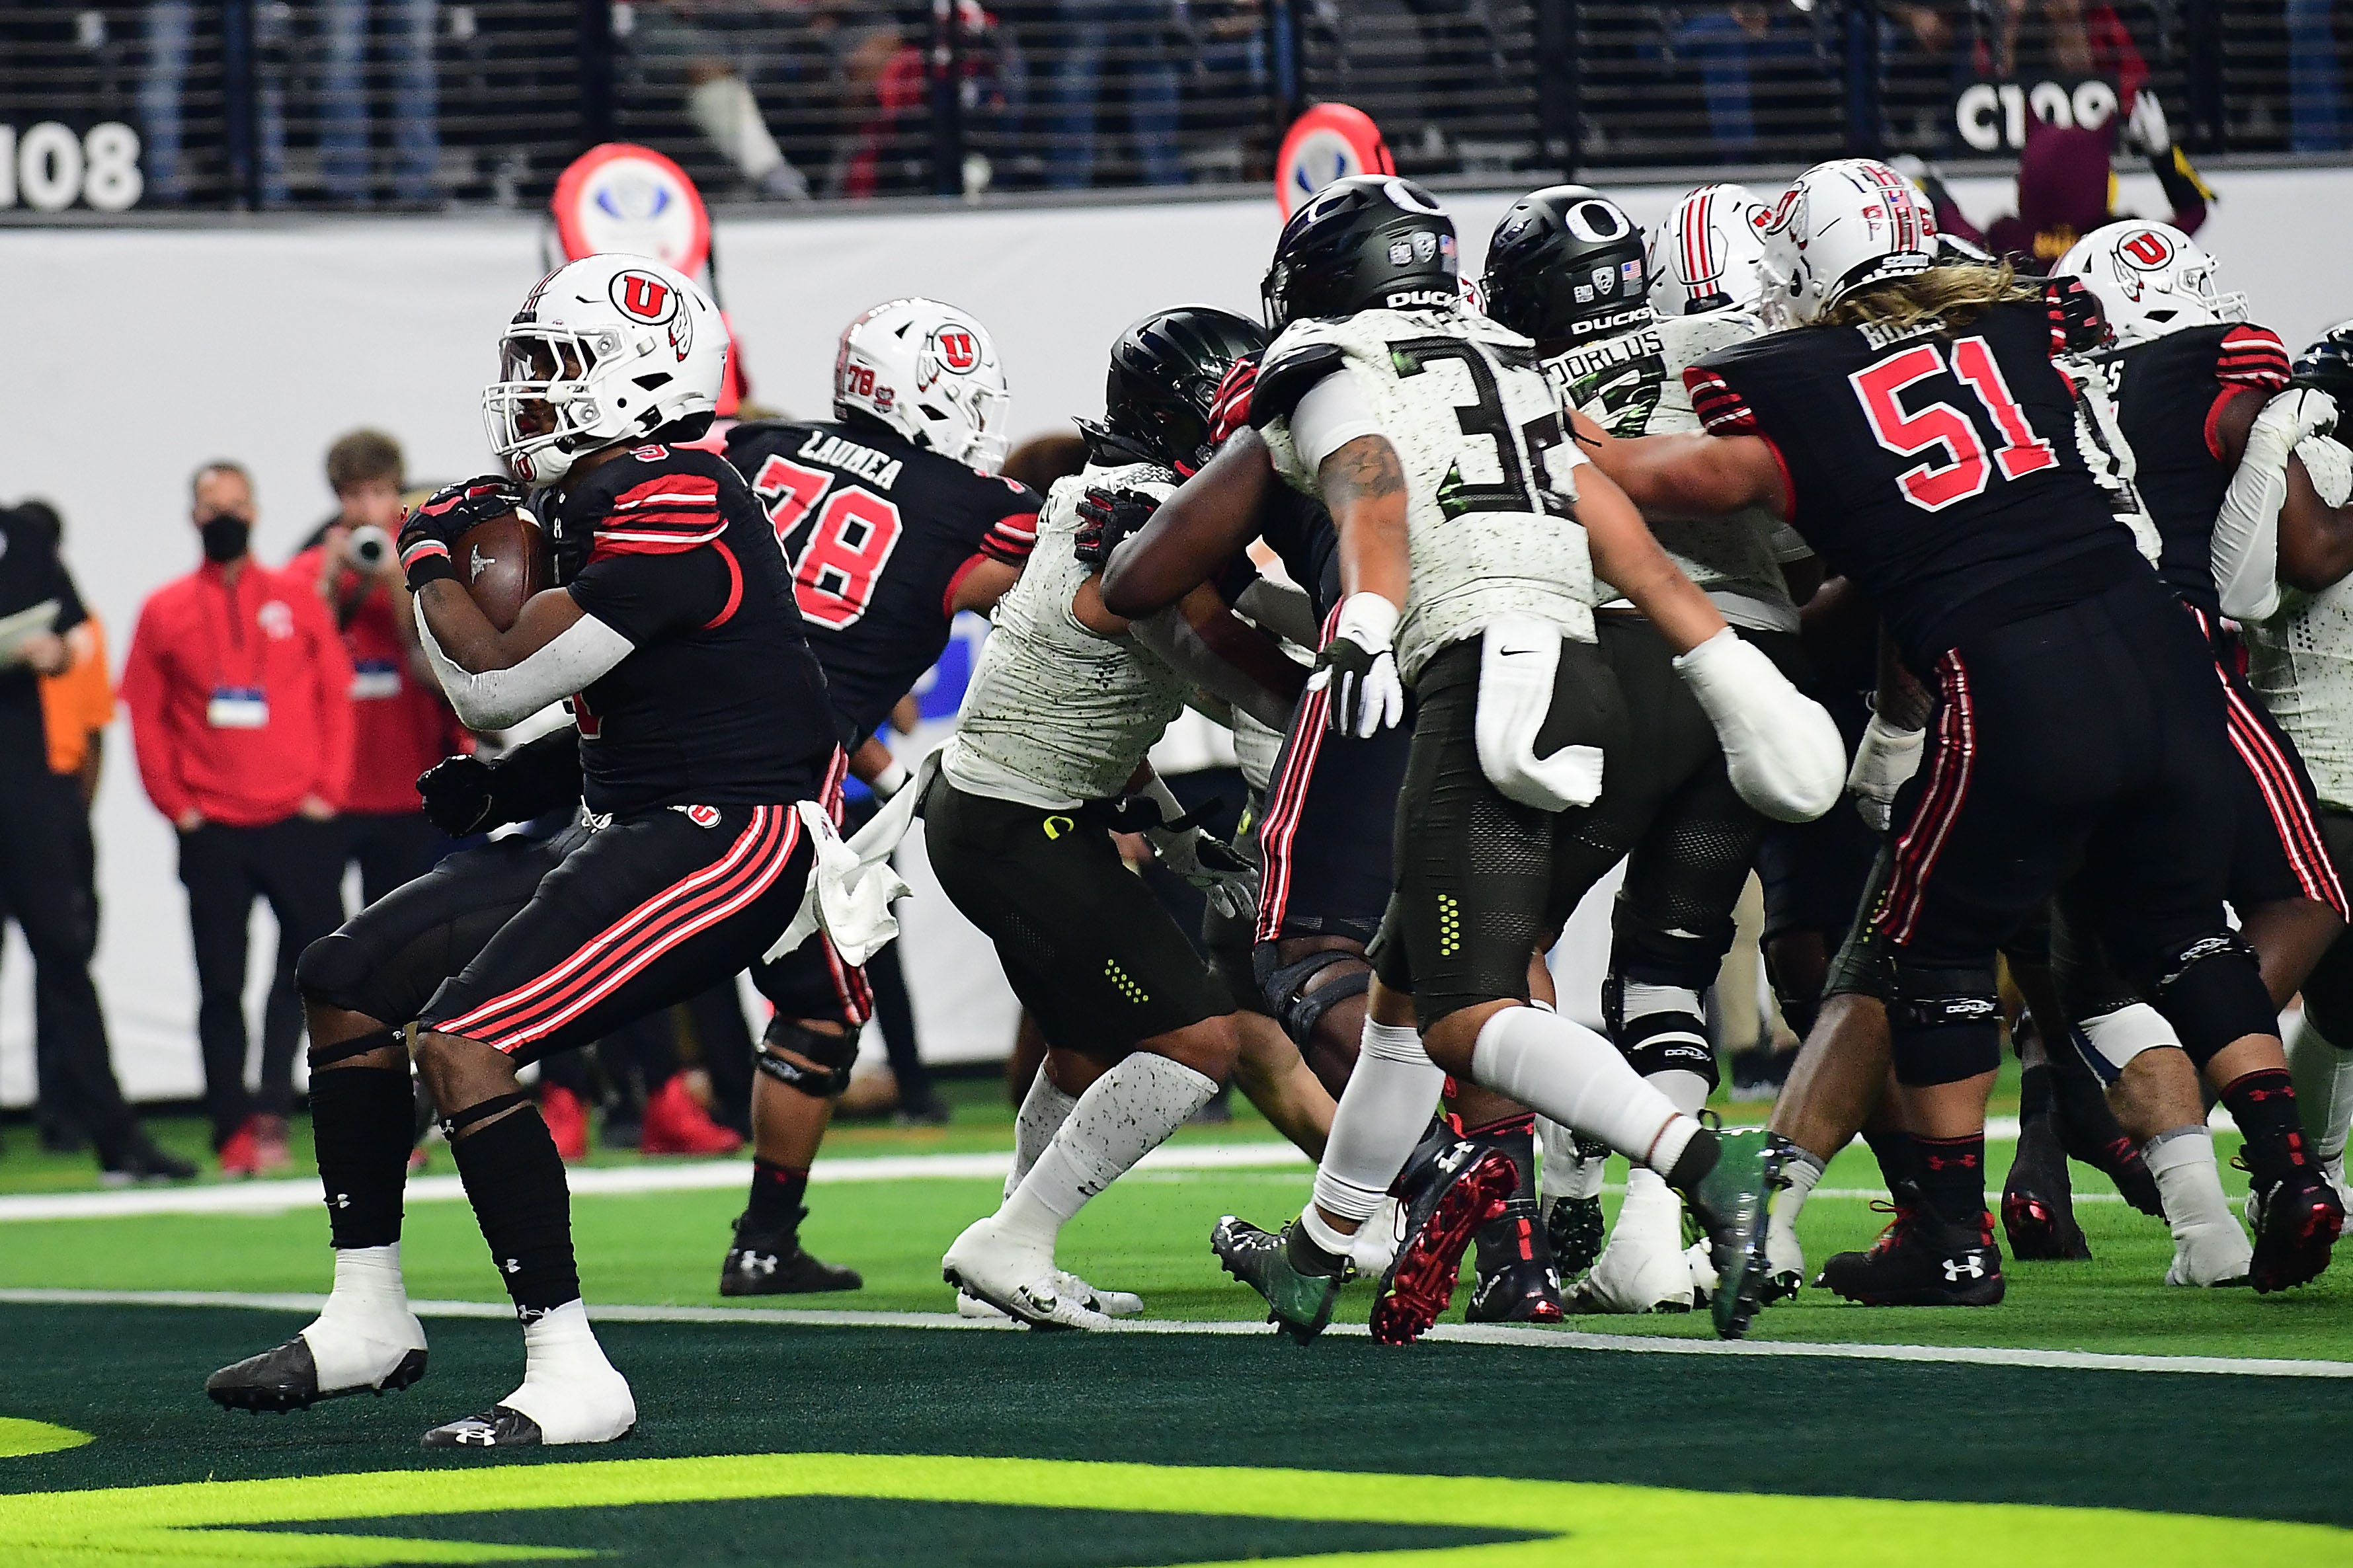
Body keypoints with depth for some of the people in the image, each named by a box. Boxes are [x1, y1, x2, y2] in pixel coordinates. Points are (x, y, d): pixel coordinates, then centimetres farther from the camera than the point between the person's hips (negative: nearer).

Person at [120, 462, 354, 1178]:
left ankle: (271, 1109, -2)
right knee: (221, 984, 1)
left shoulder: (298, 599, 7)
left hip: (297, 823, 0)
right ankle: (234, 1130, 5)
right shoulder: (164, 612, 7)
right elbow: (145, 716, 6)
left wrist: (327, 789, -3)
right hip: (211, 832, 0)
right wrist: (174, 804, -3)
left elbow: (337, 696, 6)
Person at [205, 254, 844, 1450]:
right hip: (629, 826, 11)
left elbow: (495, 686, -18)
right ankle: (365, 1323, 23)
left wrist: (432, 563, -2)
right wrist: (520, 779, 14)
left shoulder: (673, 509, -20)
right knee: (348, 982, 14)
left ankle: (571, 1379, -21)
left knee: (459, 1040, -24)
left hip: (725, 842, -11)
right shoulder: (600, 503, 12)